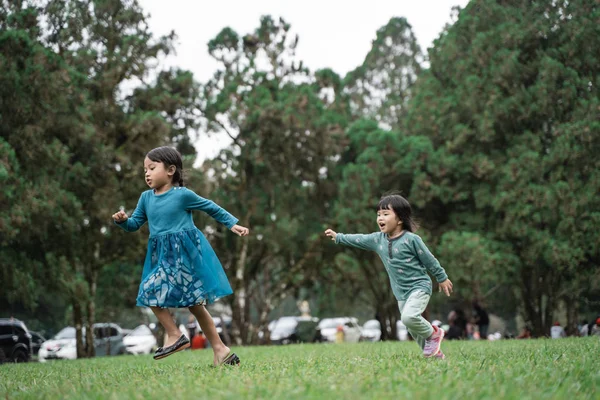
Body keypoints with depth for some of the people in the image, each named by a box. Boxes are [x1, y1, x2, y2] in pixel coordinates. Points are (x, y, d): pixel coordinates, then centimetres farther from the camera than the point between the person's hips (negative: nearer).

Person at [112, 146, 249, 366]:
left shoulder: (183, 194, -8)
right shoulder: (146, 198, 8)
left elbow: (211, 207, 3)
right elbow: (135, 224, 12)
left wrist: (233, 224, 4)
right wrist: (123, 220, -10)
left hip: (183, 253, -6)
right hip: (162, 255, 7)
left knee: (151, 291, -16)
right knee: (194, 304, 8)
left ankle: (175, 336, -3)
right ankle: (220, 350, 14)